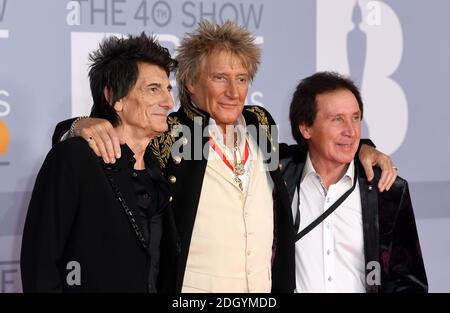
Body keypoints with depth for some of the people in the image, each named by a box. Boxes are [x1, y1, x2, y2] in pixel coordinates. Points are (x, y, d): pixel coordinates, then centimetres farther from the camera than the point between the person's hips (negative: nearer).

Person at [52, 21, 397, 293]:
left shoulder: (261, 123, 5)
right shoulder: (167, 136, -7)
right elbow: (68, 134, -2)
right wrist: (86, 126, -25)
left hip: (269, 287, 4)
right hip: (190, 288, -4)